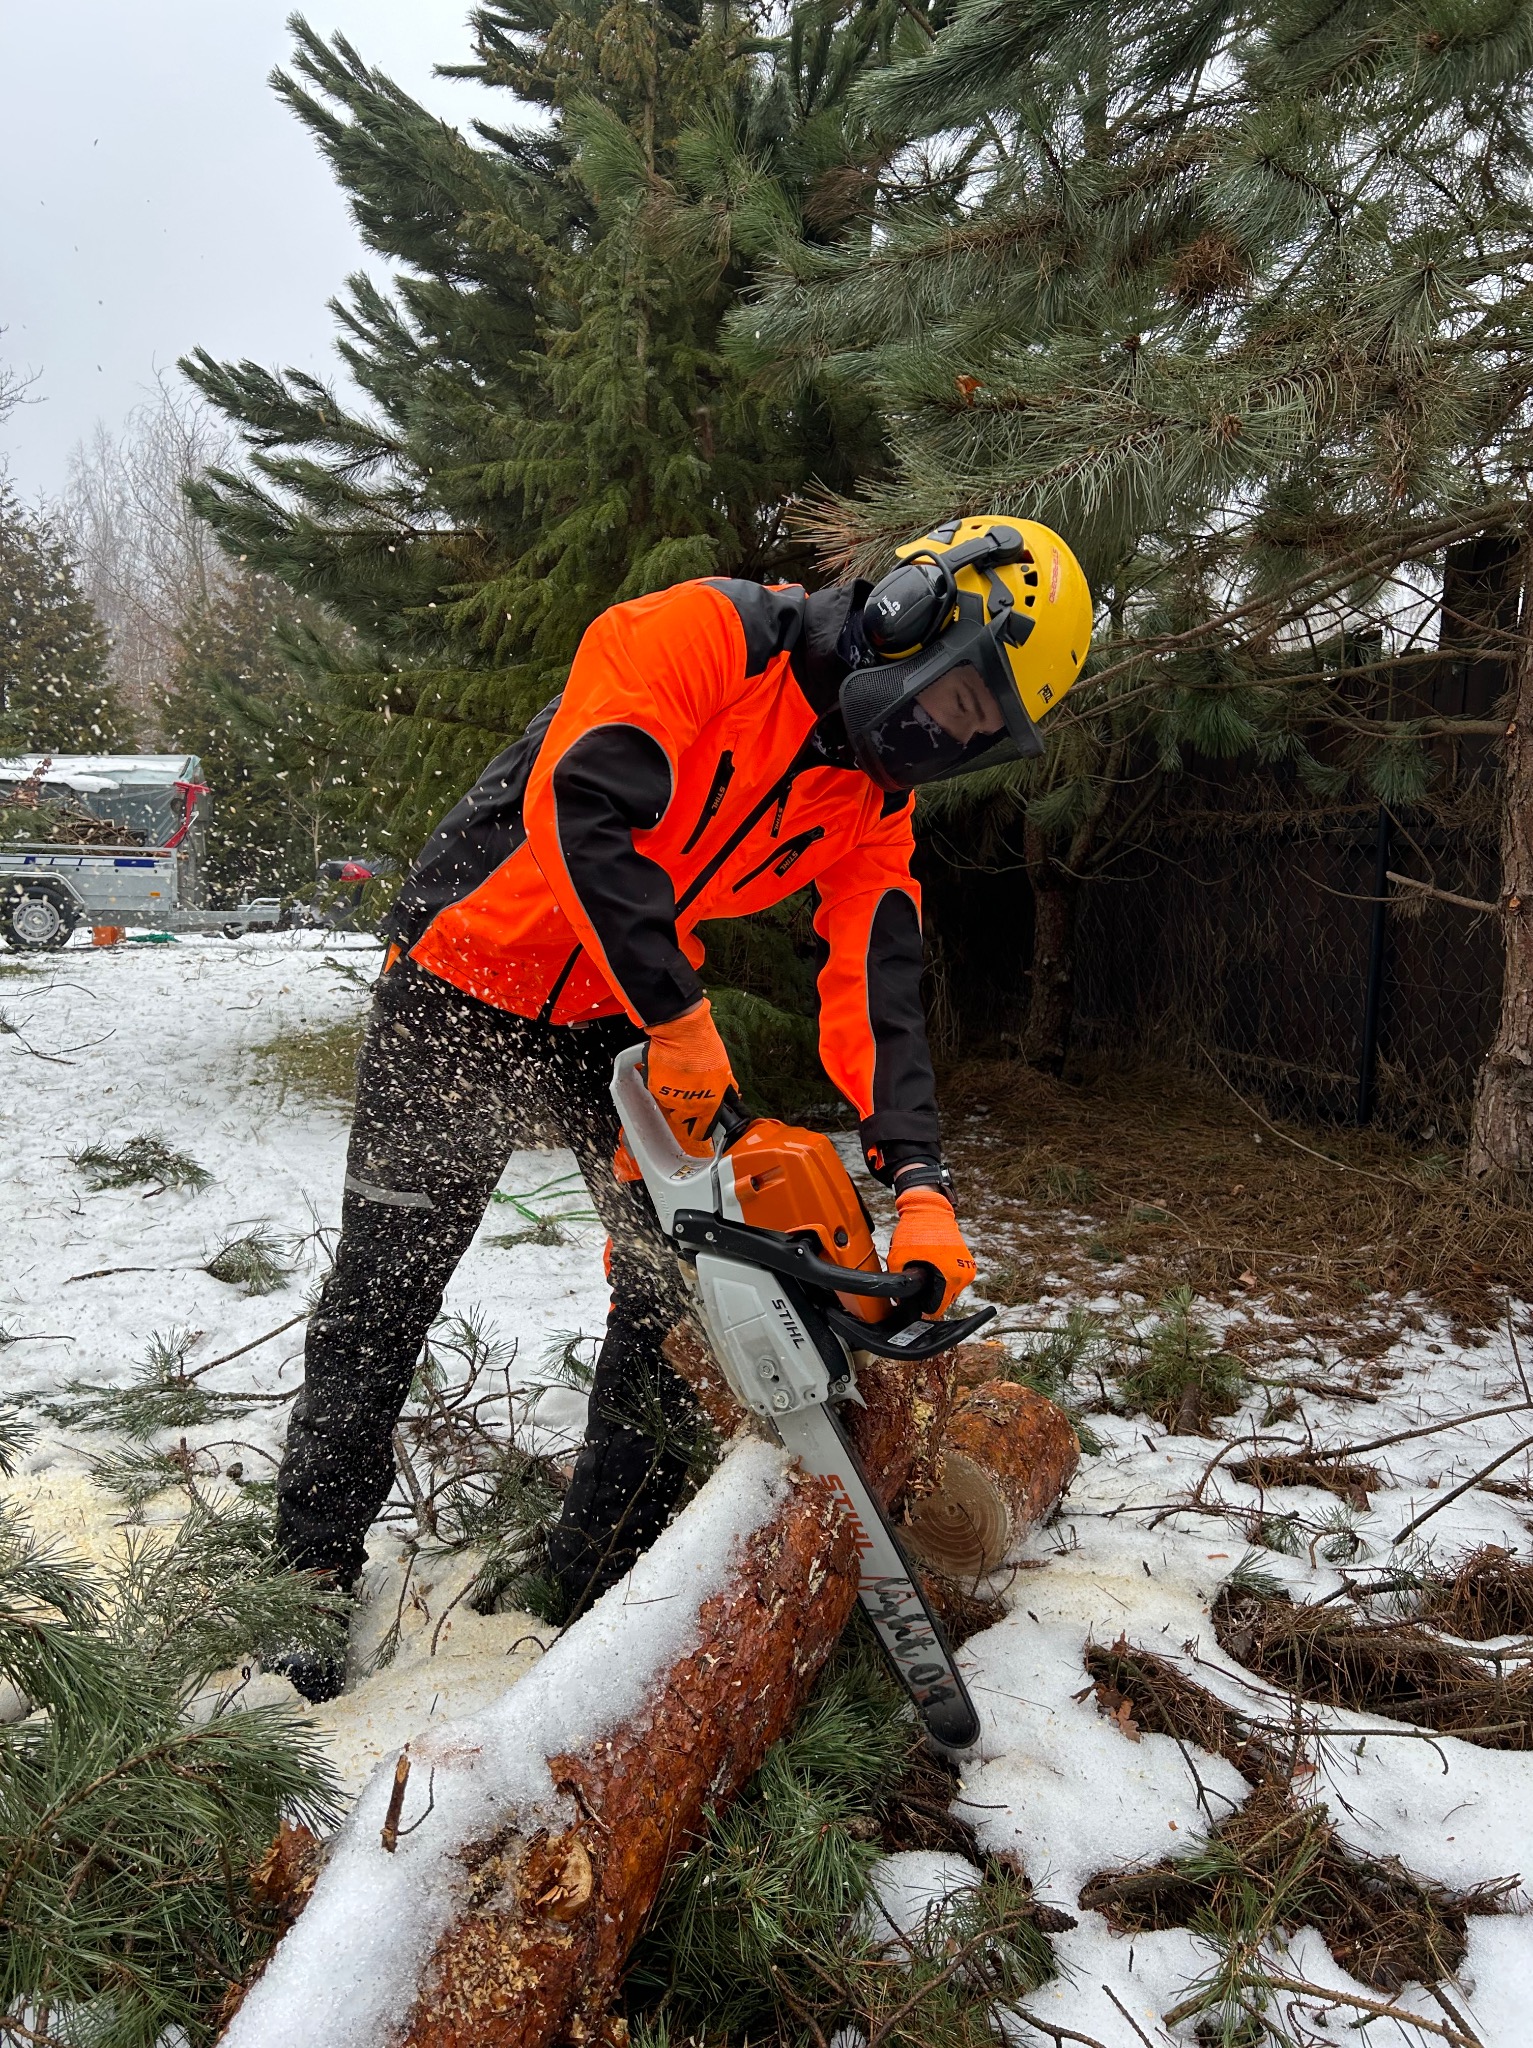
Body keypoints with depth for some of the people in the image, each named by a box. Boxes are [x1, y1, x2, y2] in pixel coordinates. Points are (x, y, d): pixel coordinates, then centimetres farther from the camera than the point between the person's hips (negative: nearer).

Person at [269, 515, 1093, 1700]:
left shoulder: (879, 805, -1)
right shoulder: (710, 634, -22)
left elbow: (877, 992, -8)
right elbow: (578, 805, -34)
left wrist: (921, 1188, -21)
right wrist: (681, 1018, -34)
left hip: (625, 1026, 7)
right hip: (470, 989, -6)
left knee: (684, 1273, 1)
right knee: (386, 1292, 2)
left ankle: (609, 1565, 19)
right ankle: (311, 1576, 20)